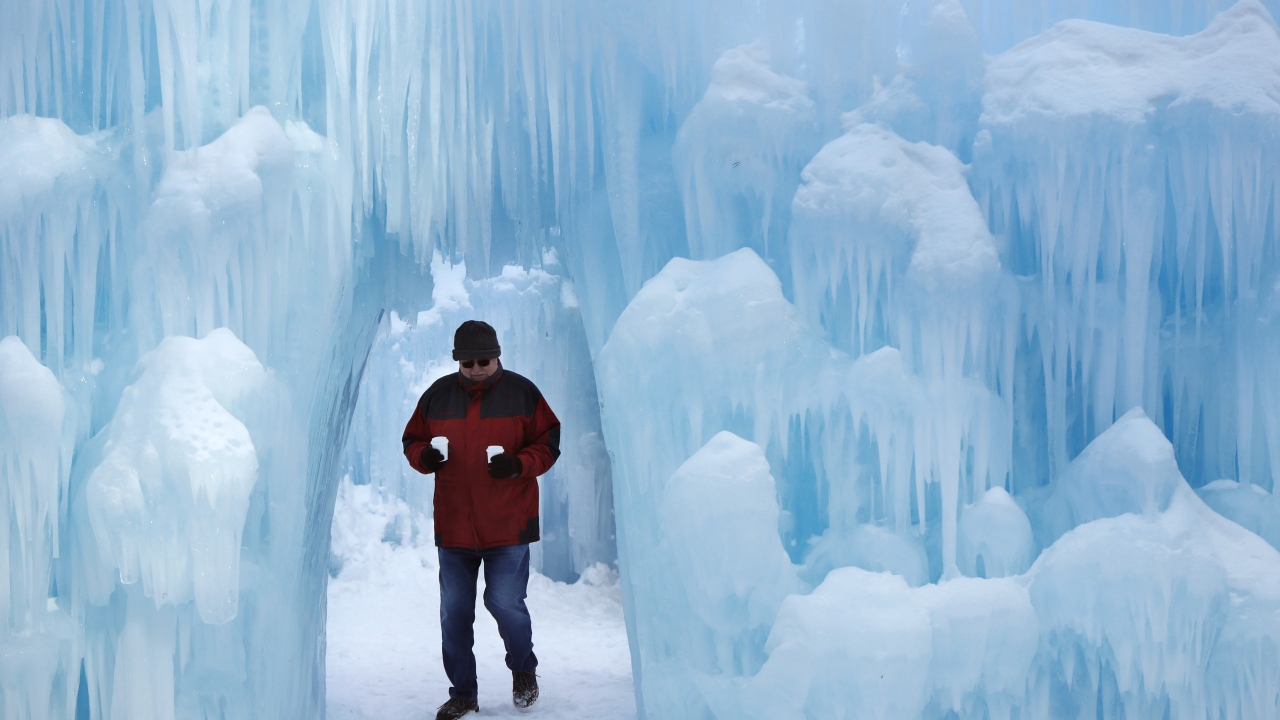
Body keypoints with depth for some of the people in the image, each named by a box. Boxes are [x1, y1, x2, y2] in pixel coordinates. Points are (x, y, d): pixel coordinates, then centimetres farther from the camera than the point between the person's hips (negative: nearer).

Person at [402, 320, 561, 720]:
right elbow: (412, 440, 14)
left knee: (505, 603, -7)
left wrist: (519, 465, -16)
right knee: (454, 612, 7)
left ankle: (524, 670, 23)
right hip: (453, 526, 3)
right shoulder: (438, 395, 8)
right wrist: (425, 457, -9)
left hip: (508, 524, -3)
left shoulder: (521, 393, 0)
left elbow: (548, 443, 2)